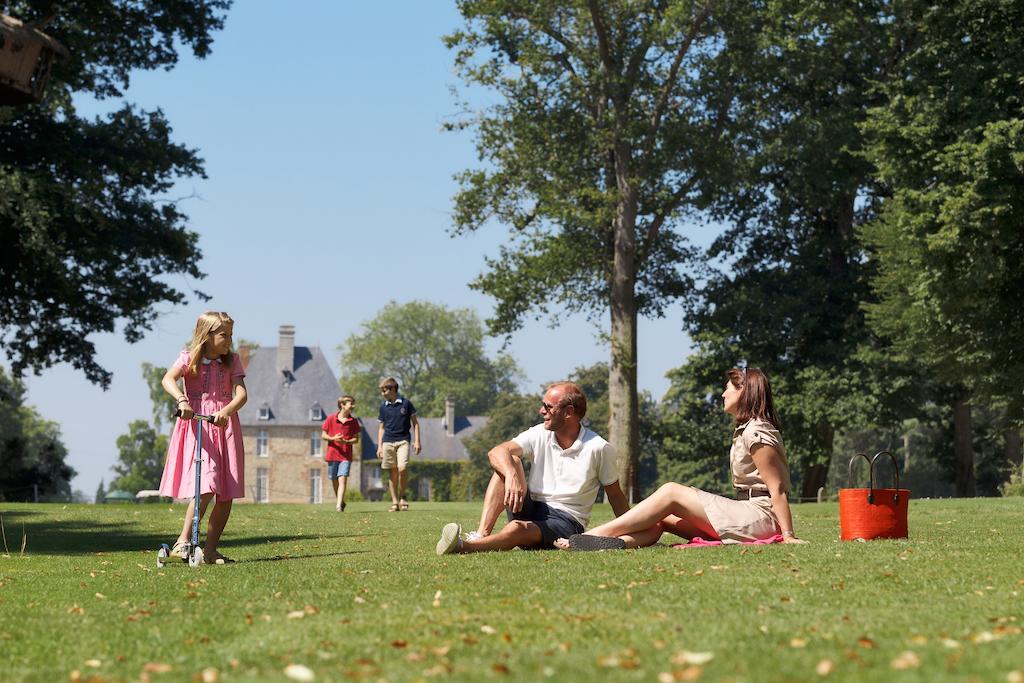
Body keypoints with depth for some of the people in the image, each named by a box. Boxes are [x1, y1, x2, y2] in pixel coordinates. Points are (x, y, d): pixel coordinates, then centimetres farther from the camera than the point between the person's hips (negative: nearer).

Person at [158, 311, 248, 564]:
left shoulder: (232, 361, 9)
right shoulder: (189, 358, -1)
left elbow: (241, 393, -4)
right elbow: (168, 379, -19)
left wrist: (226, 411, -24)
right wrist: (181, 400, -39)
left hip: (225, 426, 5)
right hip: (196, 425, -5)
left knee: (226, 495, 3)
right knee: (206, 487, -21)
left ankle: (210, 550, 12)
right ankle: (183, 542, -17)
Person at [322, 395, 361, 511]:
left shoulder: (353, 421, 2)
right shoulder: (331, 419, -1)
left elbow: (356, 439, 5)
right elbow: (323, 435, 3)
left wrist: (346, 441, -15)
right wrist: (333, 438, -17)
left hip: (346, 456, -1)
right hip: (332, 454, 1)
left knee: (342, 479, -14)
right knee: (334, 480, 11)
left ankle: (339, 506, -21)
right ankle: (340, 501, 31)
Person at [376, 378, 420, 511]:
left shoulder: (406, 403, 0)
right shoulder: (383, 406, 8)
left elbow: (415, 423, 5)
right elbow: (381, 427, 15)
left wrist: (417, 441, -2)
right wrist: (379, 446, 9)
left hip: (403, 441, -3)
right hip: (388, 442, 3)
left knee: (402, 468, -18)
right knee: (392, 472, 2)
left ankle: (402, 496, 3)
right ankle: (395, 503, 7)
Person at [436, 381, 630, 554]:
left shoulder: (599, 449, -6)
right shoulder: (539, 435, 3)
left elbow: (616, 496, 3)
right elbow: (497, 452, -14)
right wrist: (512, 476, -36)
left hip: (566, 522, -4)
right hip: (530, 510, 4)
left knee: (518, 529, -36)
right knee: (510, 461, -18)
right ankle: (481, 535, -31)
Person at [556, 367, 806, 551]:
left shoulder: (756, 433, -12)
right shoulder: (744, 430, 20)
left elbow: (777, 488, -16)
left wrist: (788, 535, -20)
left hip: (762, 516, -9)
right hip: (747, 512, 9)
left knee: (671, 493, -13)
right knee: (662, 517, -4)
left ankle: (597, 534, -17)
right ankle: (619, 542, -31)